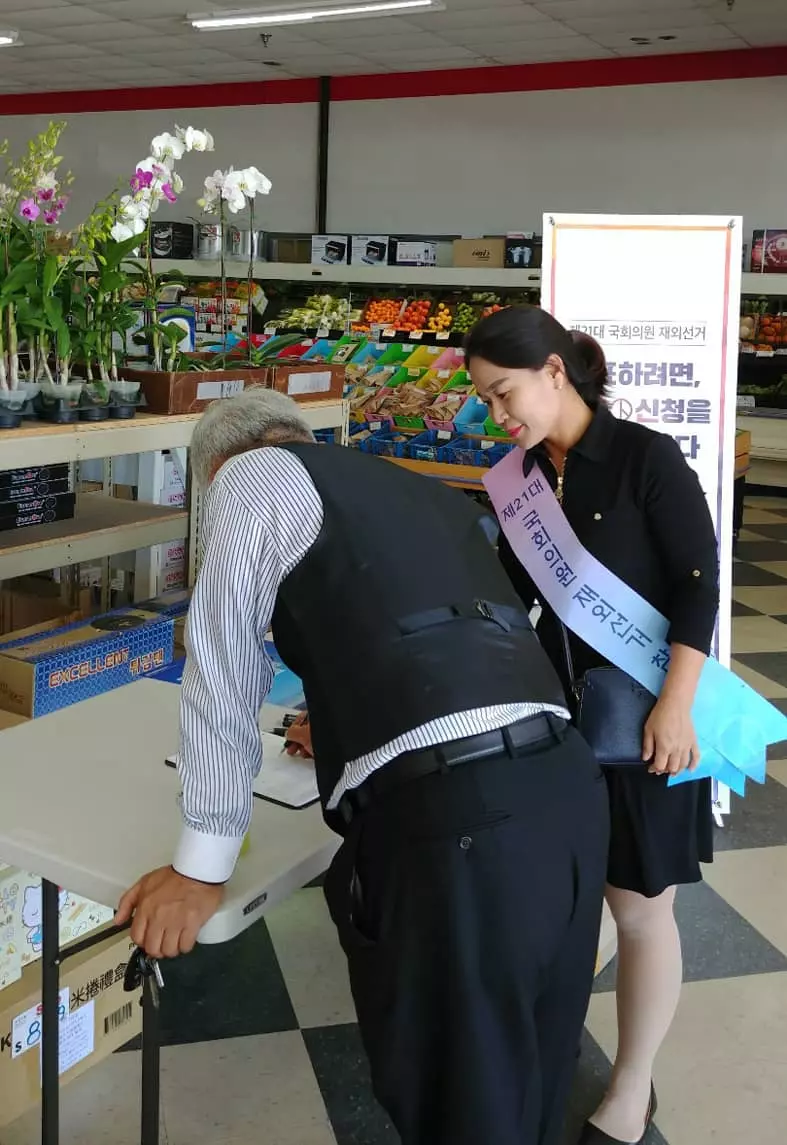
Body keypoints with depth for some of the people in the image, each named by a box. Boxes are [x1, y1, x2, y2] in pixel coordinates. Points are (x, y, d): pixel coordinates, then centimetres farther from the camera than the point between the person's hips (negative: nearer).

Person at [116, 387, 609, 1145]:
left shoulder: (255, 474, 10)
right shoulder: (427, 492, 29)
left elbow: (223, 674, 8)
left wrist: (201, 867, 14)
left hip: (452, 818, -7)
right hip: (569, 786, 7)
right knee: (527, 1068, 26)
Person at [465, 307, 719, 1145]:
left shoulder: (647, 459, -13)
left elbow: (699, 584, -14)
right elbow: (512, 594, 10)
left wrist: (675, 705, -21)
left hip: (641, 708, -5)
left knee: (639, 903, 6)